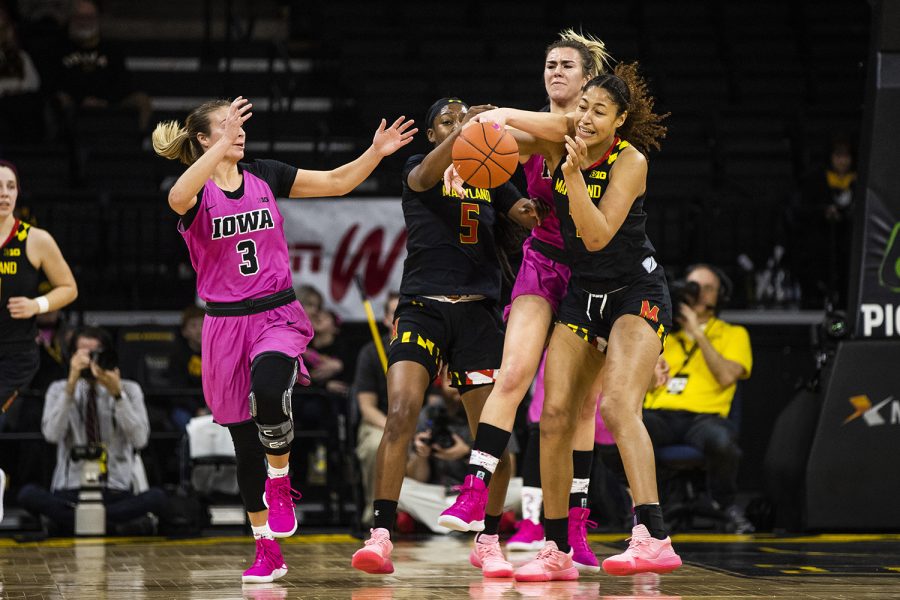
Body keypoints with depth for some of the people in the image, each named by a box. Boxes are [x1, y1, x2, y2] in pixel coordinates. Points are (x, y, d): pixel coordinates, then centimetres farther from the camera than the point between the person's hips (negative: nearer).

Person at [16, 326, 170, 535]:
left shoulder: (129, 389, 7)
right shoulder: (59, 390, 8)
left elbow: (139, 439, -8)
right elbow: (52, 434, -11)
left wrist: (117, 394, -18)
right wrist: (71, 386, -18)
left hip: (116, 492, 0)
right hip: (71, 492, 0)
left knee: (157, 498, -33)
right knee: (28, 494, -32)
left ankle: (74, 521, -26)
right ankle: (112, 523, -29)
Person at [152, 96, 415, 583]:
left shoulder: (265, 176, 5)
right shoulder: (195, 190, -5)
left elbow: (336, 182, 8)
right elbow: (179, 198, -31)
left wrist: (376, 153, -6)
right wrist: (223, 147, -37)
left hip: (277, 315, 0)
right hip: (225, 323, 0)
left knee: (267, 389, -32)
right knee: (245, 442, 4)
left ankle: (280, 483, -7)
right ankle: (267, 551, 16)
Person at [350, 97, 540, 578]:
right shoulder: (417, 170, 6)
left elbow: (531, 216, 8)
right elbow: (428, 174, -18)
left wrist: (533, 212, -17)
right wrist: (462, 133, -37)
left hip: (476, 312, 3)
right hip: (422, 307, -3)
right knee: (401, 414, -21)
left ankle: (488, 542, 13)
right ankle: (381, 536, -20)